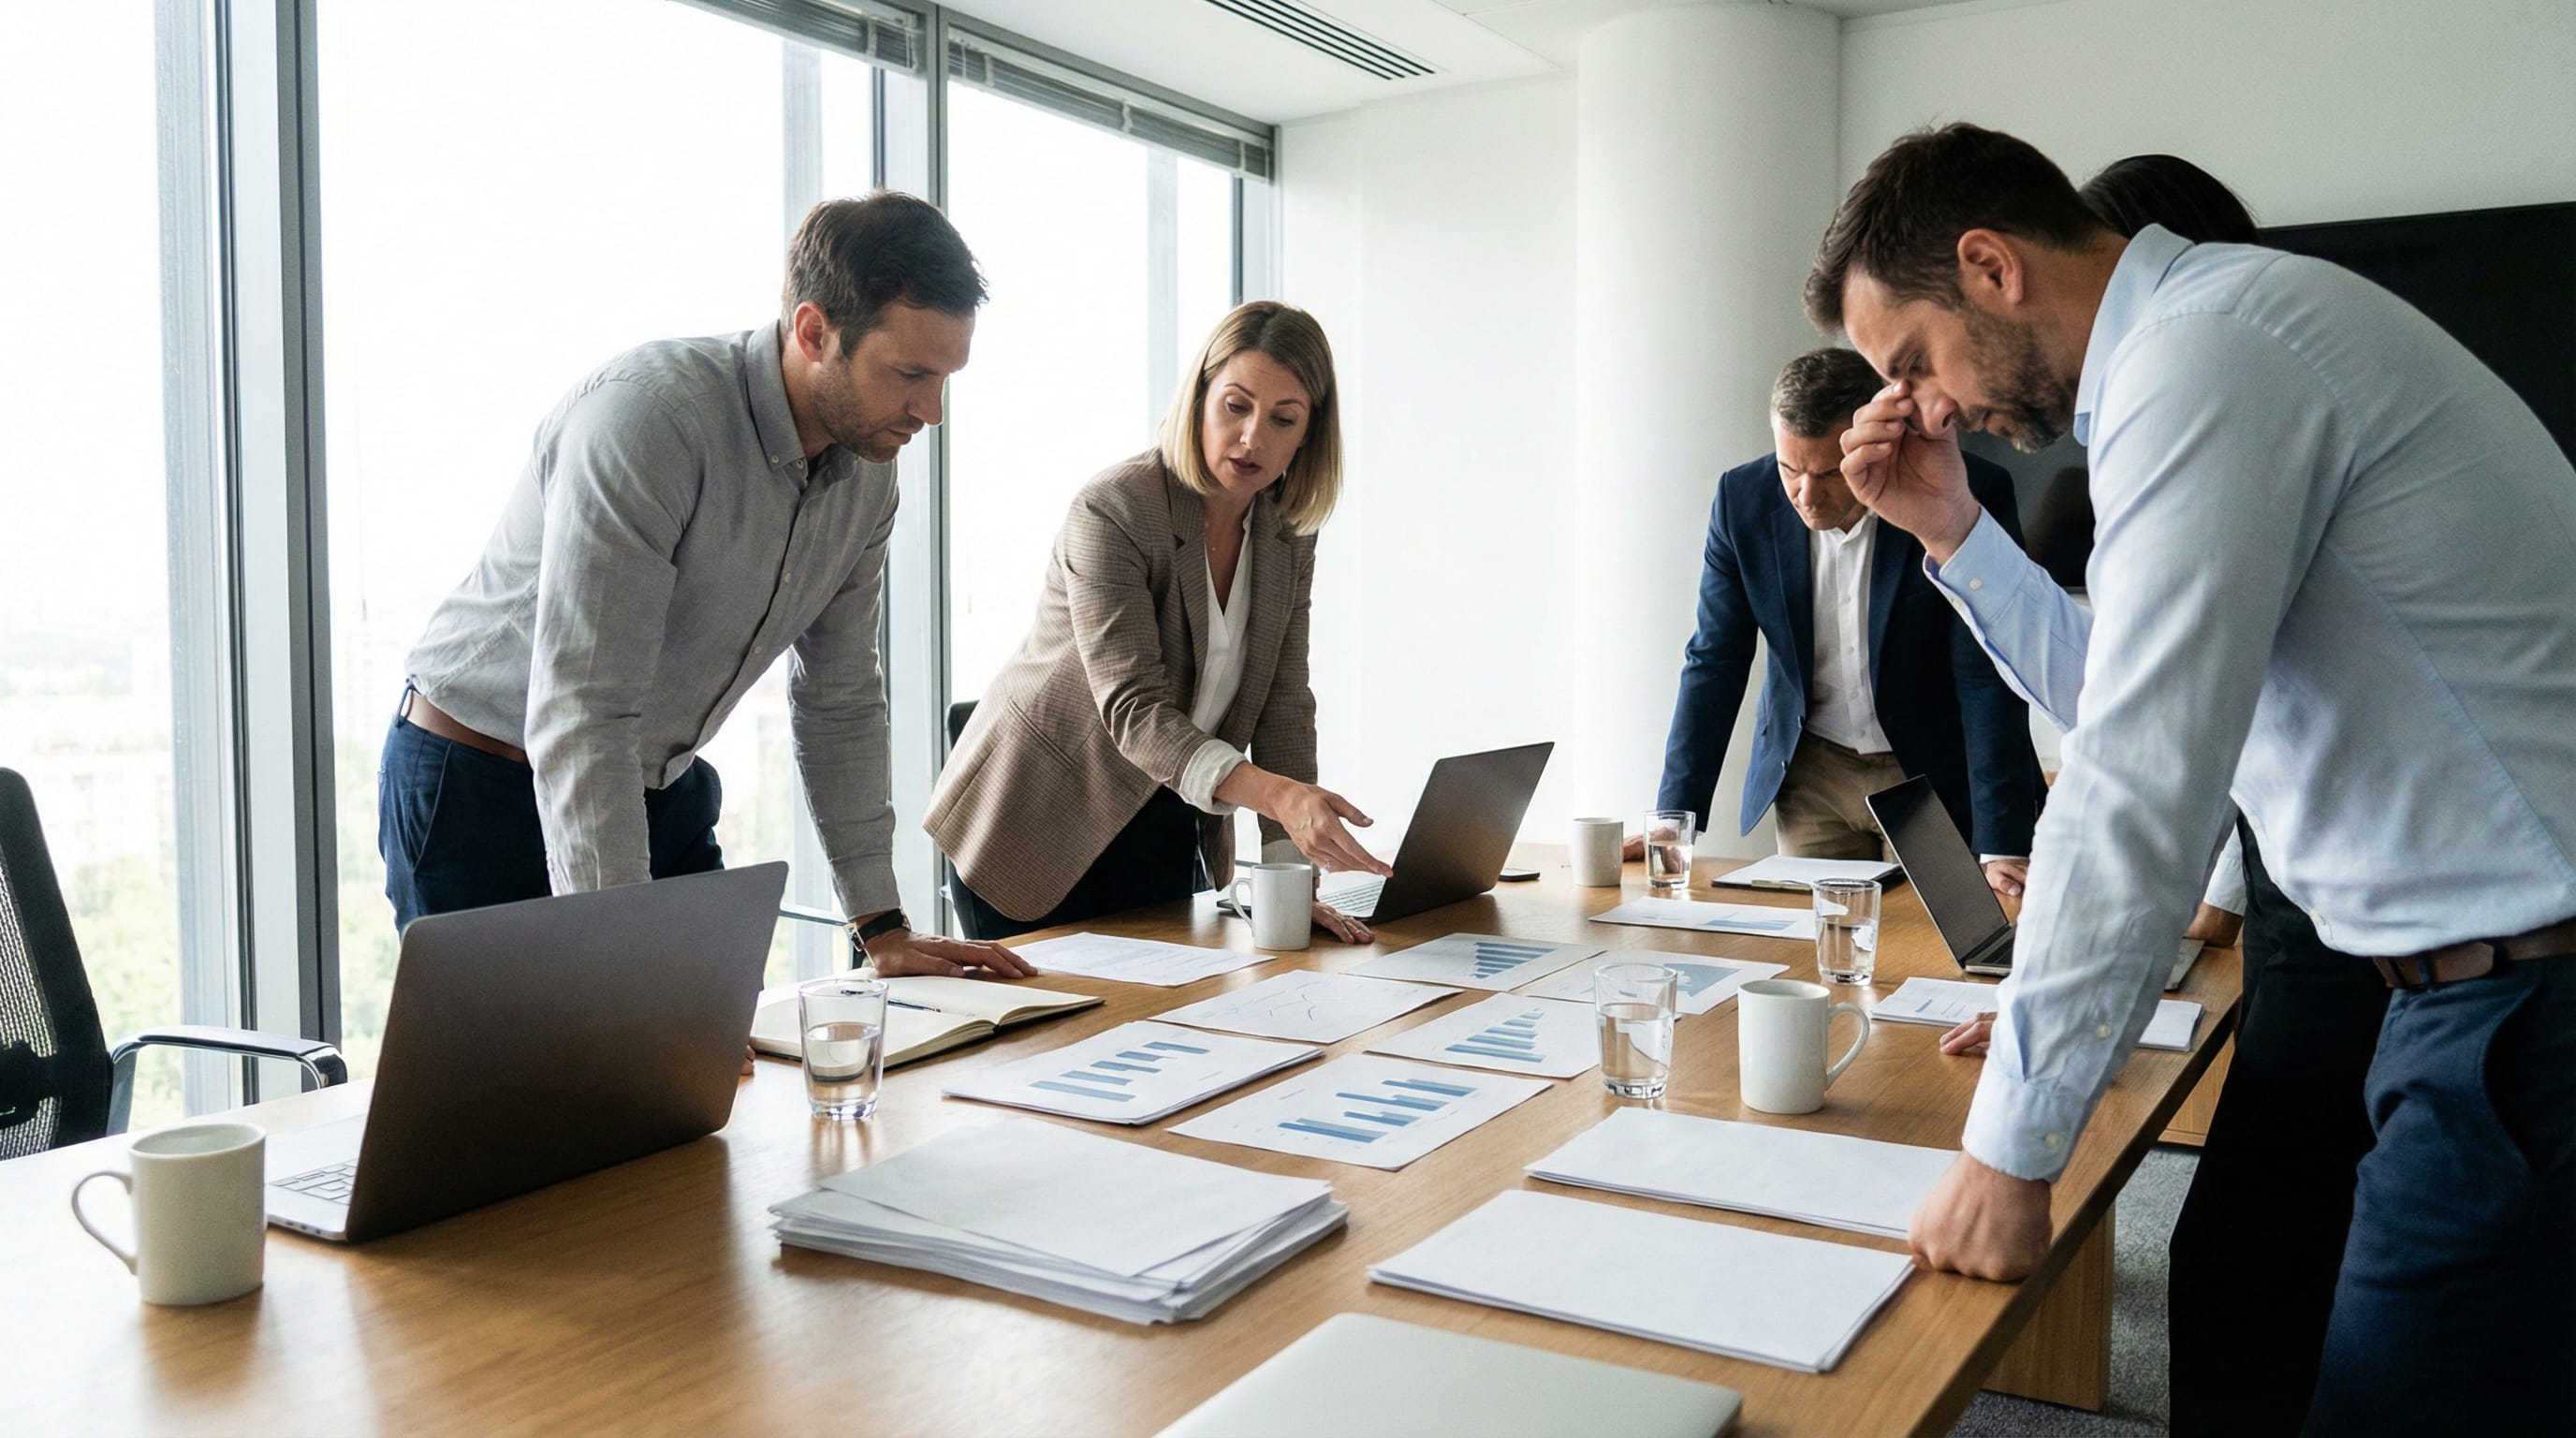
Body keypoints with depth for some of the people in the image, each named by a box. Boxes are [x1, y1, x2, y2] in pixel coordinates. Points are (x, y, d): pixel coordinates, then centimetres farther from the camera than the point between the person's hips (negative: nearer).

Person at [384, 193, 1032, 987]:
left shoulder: (867, 469, -4)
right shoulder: (647, 414, -28)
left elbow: (840, 699, 6)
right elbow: (580, 713, -33)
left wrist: (882, 925, 4)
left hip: (664, 791, 6)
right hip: (483, 785, -6)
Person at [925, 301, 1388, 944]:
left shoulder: (1288, 532, -1)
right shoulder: (1112, 512, -21)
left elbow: (1282, 705, -2)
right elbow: (1132, 709, -30)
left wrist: (1292, 876, -13)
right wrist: (1278, 794, -44)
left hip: (1169, 836, 6)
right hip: (1039, 831, -6)